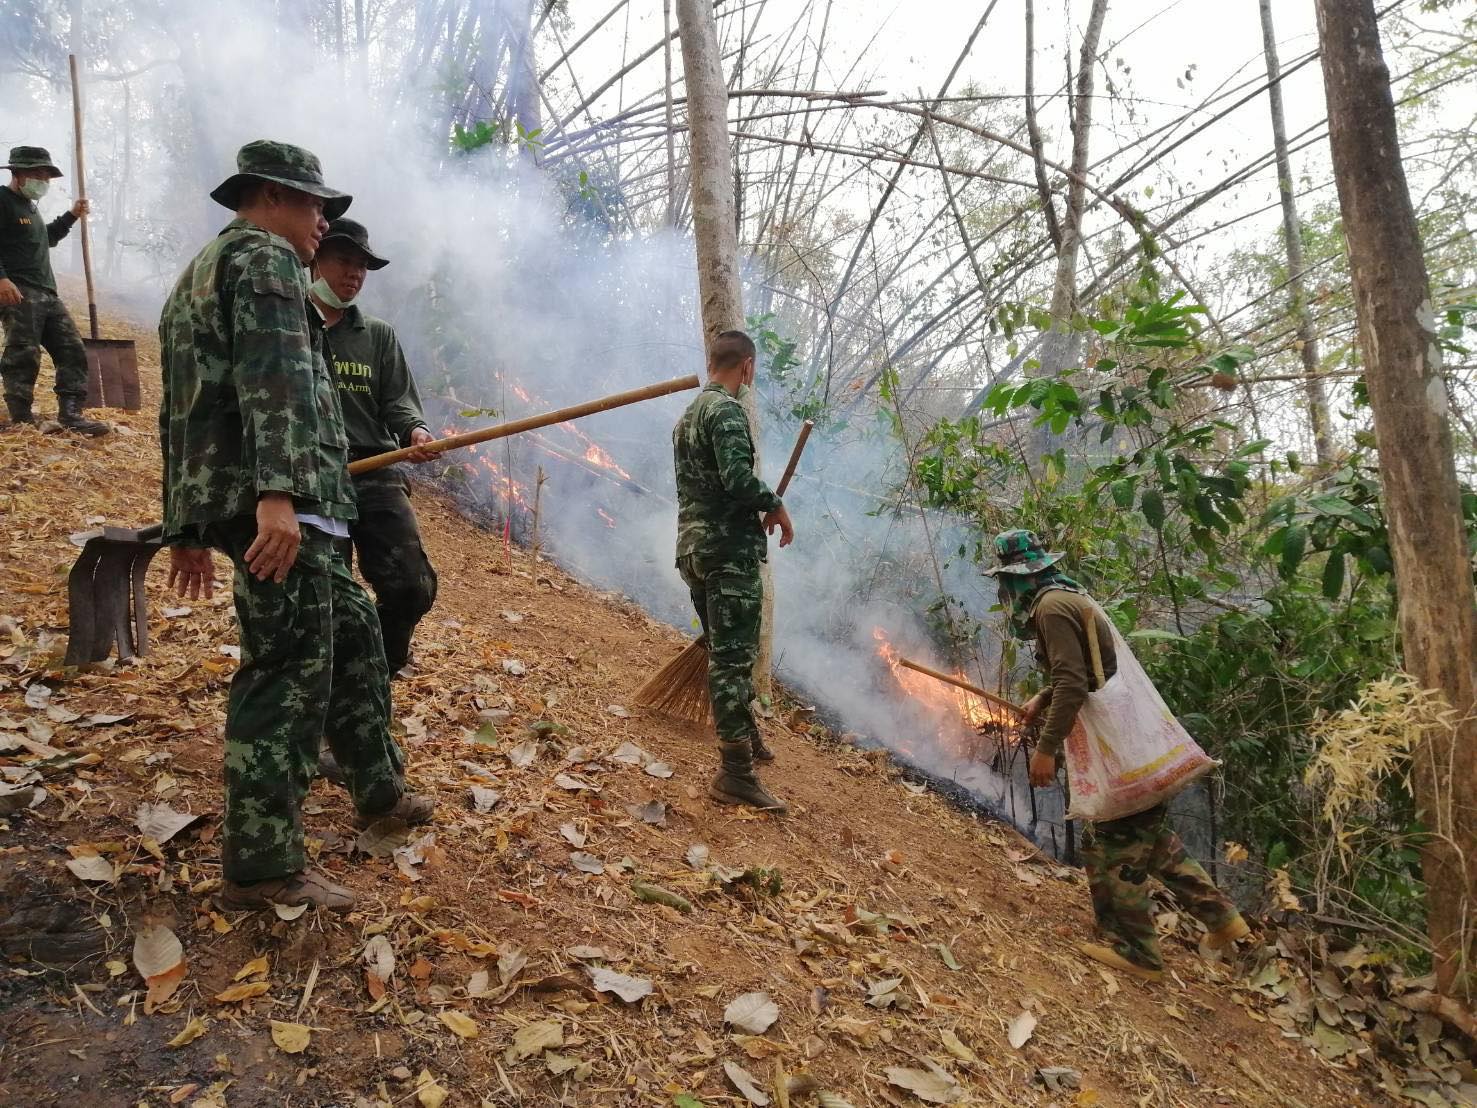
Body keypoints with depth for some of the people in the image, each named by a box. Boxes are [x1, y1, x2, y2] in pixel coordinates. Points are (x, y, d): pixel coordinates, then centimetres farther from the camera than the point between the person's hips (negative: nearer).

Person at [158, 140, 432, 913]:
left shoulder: (195, 277, 28)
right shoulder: (264, 257, -2)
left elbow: (178, 414, 25)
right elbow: (273, 379, -19)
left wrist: (187, 527, 25)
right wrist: (275, 493, -30)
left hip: (216, 501, 10)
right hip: (276, 505, -10)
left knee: (355, 634, 19)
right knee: (287, 675, -8)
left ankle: (377, 790, 30)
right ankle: (262, 867, -3)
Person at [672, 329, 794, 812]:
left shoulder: (686, 415, 19)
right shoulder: (727, 410, -11)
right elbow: (737, 476, -25)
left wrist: (758, 507, 26)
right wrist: (776, 507, -9)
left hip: (693, 549, 10)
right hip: (730, 550, -10)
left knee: (723, 651, 20)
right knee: (733, 657, -8)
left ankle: (744, 734, 35)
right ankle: (736, 773, -6)